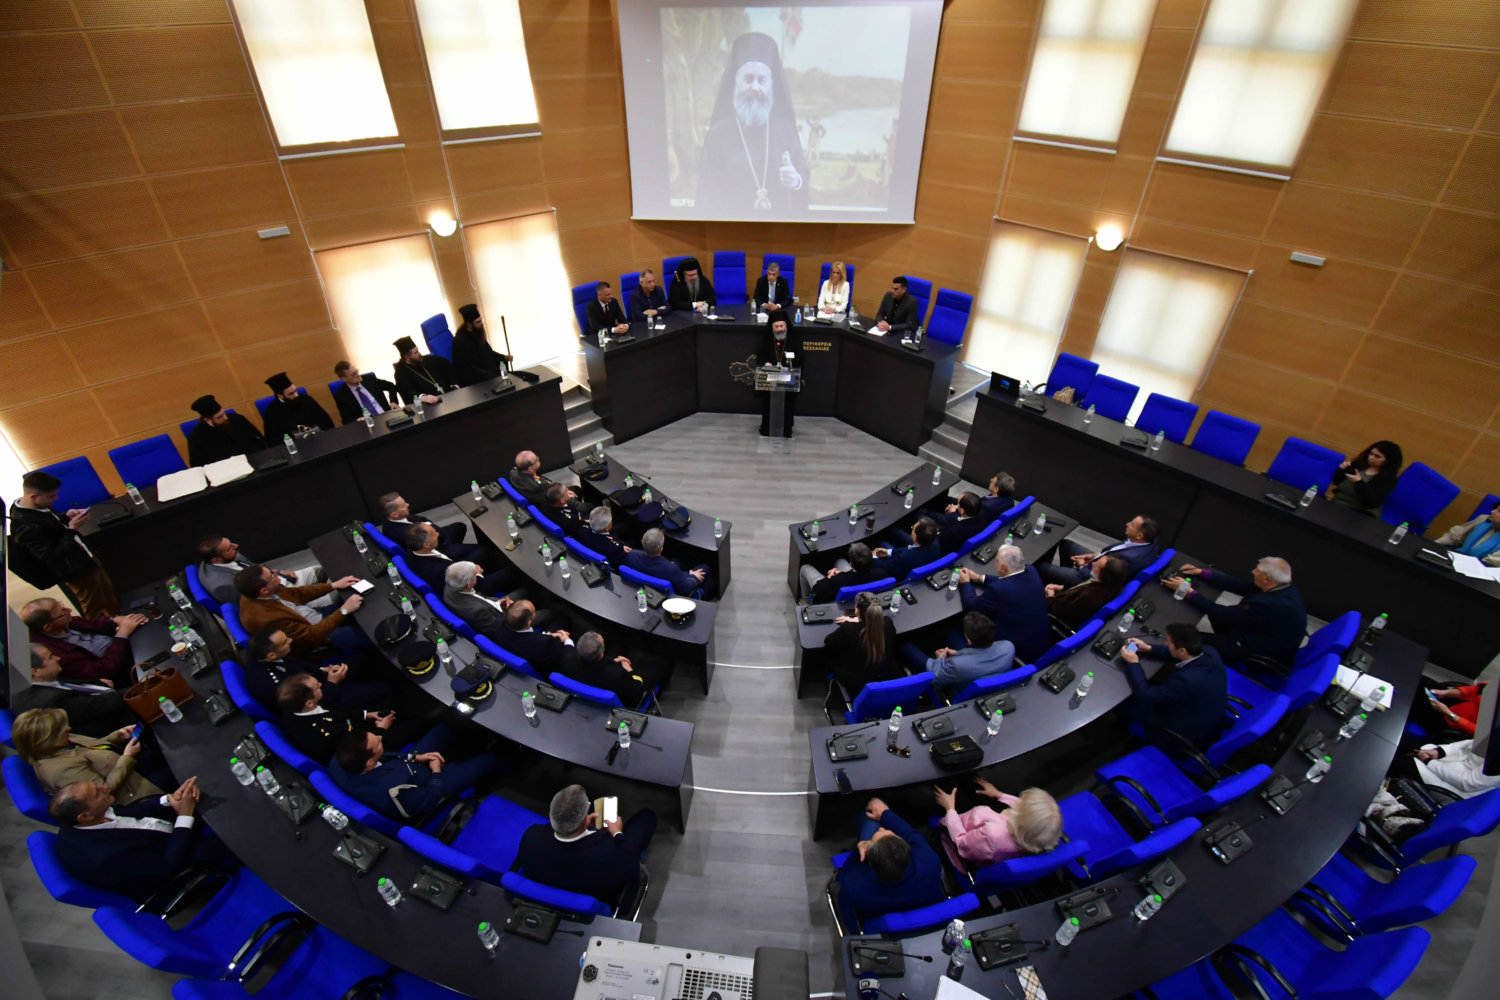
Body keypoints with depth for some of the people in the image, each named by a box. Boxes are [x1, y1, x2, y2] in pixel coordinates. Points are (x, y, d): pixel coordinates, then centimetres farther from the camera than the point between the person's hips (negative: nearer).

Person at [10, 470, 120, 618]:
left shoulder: (29, 505, -6)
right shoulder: (27, 528, -33)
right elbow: (52, 557, -28)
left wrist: (66, 517, -6)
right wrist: (72, 529, -30)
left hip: (84, 556, 9)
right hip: (76, 569, -9)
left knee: (107, 591, 27)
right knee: (95, 608, 13)